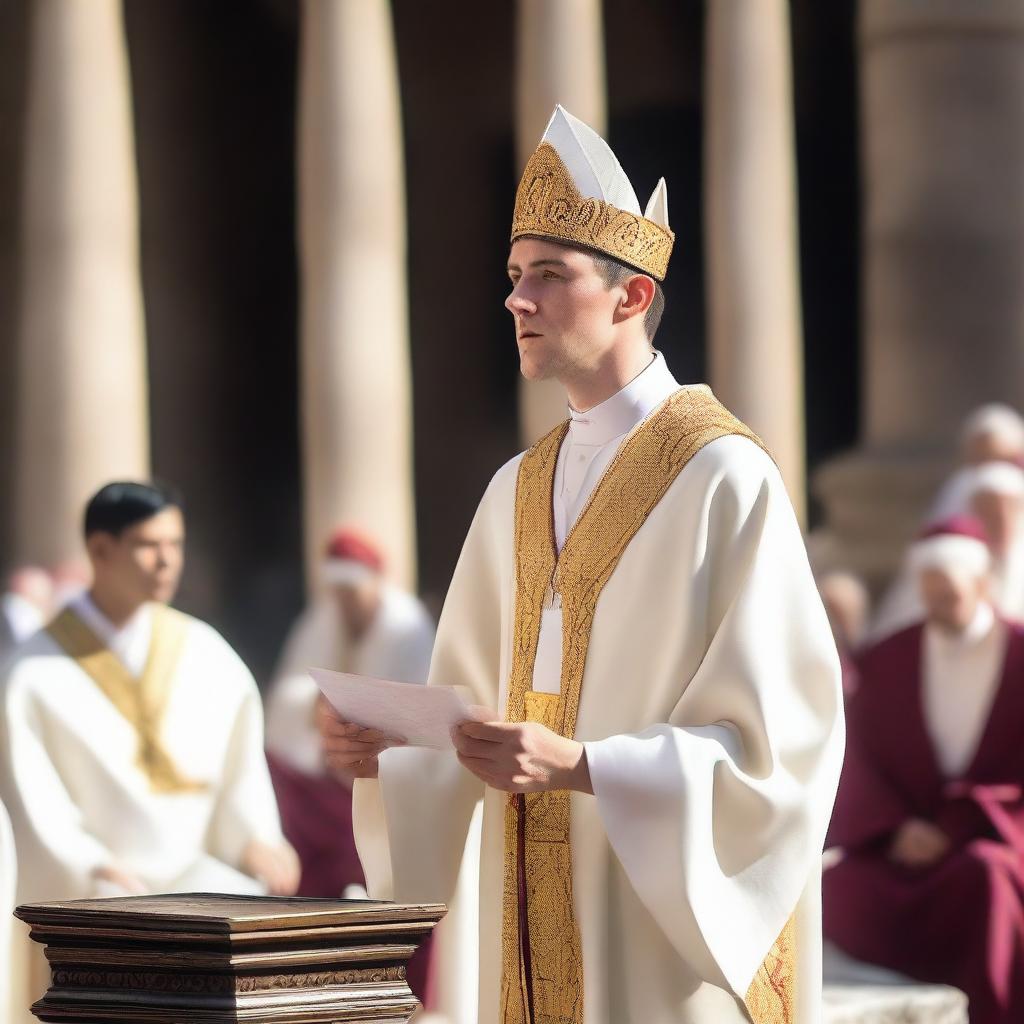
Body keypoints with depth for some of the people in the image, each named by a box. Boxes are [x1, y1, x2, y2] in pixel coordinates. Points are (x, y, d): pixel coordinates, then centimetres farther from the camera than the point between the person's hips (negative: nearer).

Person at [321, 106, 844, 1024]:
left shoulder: (725, 477, -10)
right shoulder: (517, 493, 12)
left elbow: (776, 738, -15)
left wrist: (578, 766, -25)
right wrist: (388, 750, -6)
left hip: (672, 924, -6)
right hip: (539, 927, 6)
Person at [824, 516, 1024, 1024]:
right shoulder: (885, 661, 9)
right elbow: (856, 766, 5)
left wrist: (954, 831, -14)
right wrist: (895, 830, -14)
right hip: (898, 849, 2)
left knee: (983, 878, -37)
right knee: (846, 892, -30)